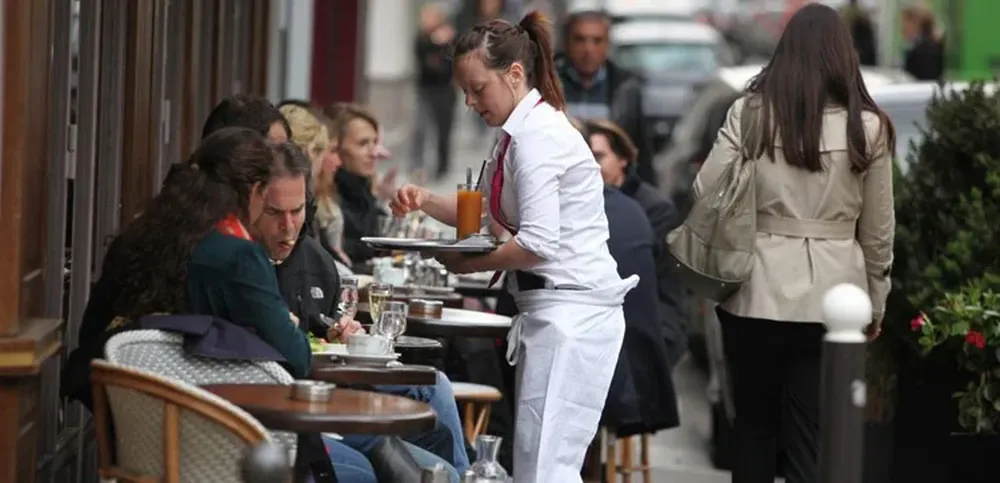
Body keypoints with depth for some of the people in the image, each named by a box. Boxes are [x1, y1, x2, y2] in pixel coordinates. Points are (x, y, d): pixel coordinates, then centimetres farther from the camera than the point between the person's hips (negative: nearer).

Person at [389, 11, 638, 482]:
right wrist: (426, 201, 7)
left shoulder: (537, 136, -14)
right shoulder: (521, 133, 16)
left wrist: (467, 265, -9)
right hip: (554, 313, 10)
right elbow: (487, 214, 23)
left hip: (570, 314, -10)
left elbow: (538, 243, -21)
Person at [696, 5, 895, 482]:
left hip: (758, 293, 0)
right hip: (832, 299, 0)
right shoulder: (868, 127, -1)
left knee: (754, 425, 15)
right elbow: (878, 229, 5)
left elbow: (705, 194, -4)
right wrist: (875, 304, 16)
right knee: (813, 440, 4)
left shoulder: (750, 112, -3)